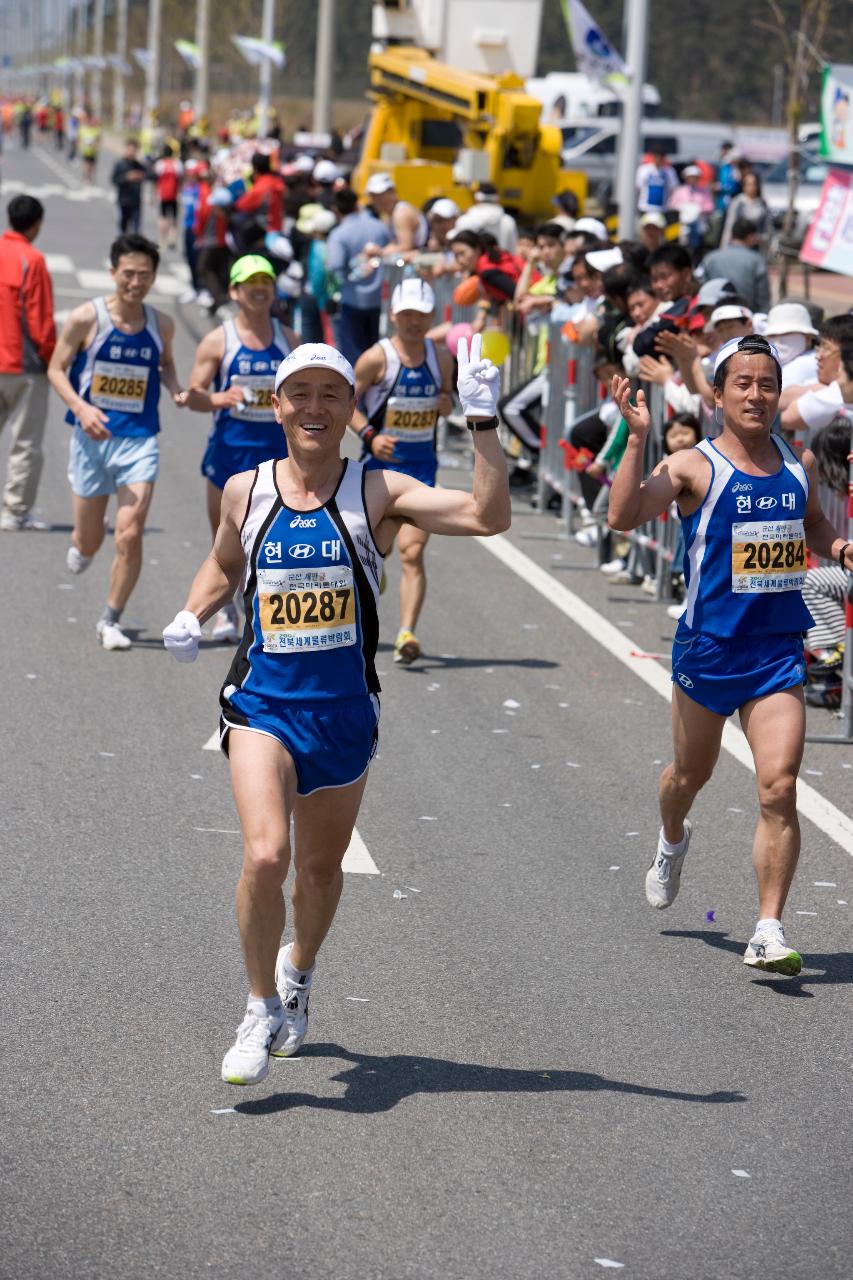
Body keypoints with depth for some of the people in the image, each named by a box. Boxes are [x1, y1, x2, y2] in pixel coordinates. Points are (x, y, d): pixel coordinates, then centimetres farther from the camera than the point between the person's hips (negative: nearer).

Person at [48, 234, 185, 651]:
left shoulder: (161, 324, 2)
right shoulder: (86, 318, -8)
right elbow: (56, 369, -3)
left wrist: (176, 390, -1)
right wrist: (80, 407, -20)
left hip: (139, 440, 1)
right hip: (93, 437, -1)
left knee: (130, 535, -11)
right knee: (90, 541, 9)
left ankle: (111, 621, 5)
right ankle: (81, 545, 49)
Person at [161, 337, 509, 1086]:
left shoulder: (376, 495, -7)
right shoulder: (246, 492, 1)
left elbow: (489, 516, -19)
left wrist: (482, 421, -25)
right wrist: (192, 616, 2)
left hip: (344, 708, 1)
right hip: (262, 702, 0)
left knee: (321, 867, 16)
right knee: (266, 854, -21)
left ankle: (298, 974, 47)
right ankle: (262, 1011, -2)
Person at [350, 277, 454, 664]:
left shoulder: (441, 357, 3)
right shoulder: (377, 358, -9)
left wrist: (446, 402, -6)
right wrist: (369, 435, -20)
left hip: (421, 466, 2)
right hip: (380, 463, -1)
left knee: (413, 551, -11)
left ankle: (407, 634, -17)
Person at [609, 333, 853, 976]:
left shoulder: (801, 462, 6)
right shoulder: (694, 467, -9)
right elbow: (624, 515, -24)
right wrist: (637, 438, -31)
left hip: (778, 653, 2)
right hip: (708, 650, -2)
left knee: (780, 789, -12)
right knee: (691, 773, 19)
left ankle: (769, 931, -8)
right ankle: (673, 842, 54)